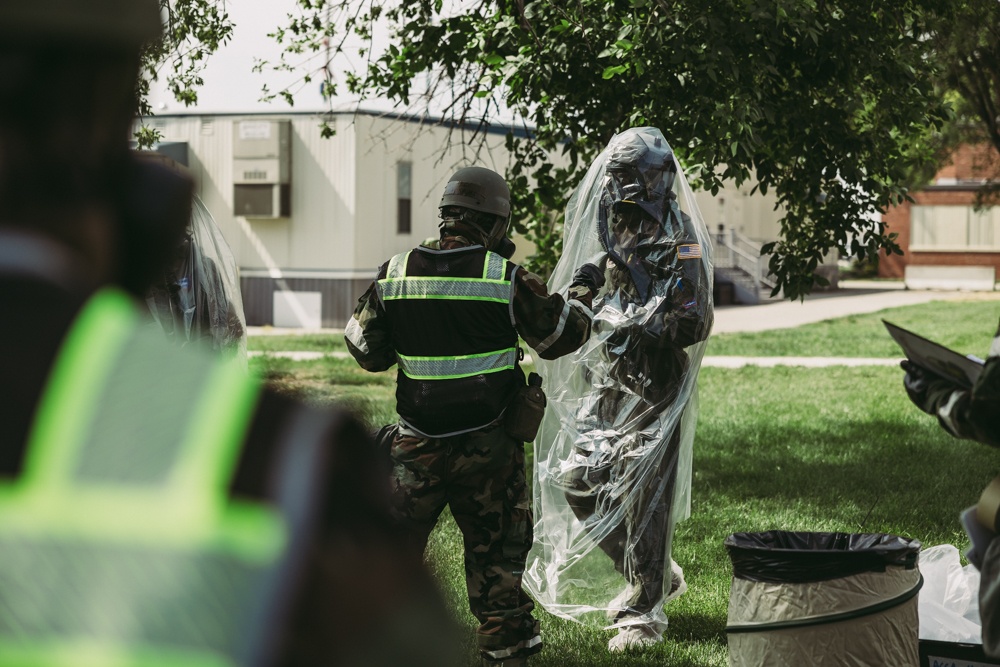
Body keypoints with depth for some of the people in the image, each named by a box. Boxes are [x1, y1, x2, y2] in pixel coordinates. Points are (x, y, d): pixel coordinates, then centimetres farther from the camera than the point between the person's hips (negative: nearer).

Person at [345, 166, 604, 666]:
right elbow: (559, 336, 3)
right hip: (487, 446, -1)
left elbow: (365, 349, 6)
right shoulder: (506, 279, -9)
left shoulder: (395, 273, -3)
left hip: (417, 445, 2)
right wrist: (583, 292, 20)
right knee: (496, 550, 12)